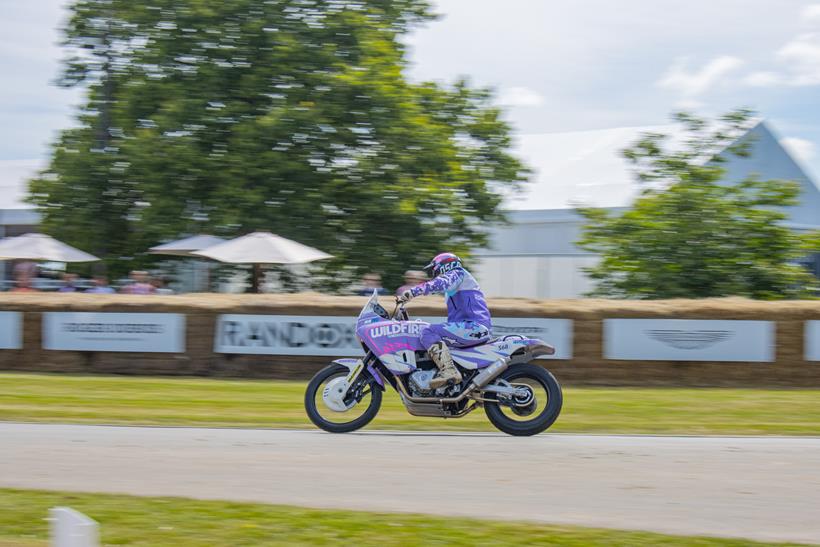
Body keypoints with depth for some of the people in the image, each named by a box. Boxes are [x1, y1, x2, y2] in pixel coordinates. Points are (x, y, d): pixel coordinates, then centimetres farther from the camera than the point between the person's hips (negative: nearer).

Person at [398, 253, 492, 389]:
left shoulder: (457, 273, 3)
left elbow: (440, 283, -19)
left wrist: (412, 292, -25)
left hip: (474, 326, -10)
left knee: (428, 333, -20)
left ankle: (448, 371, -34)